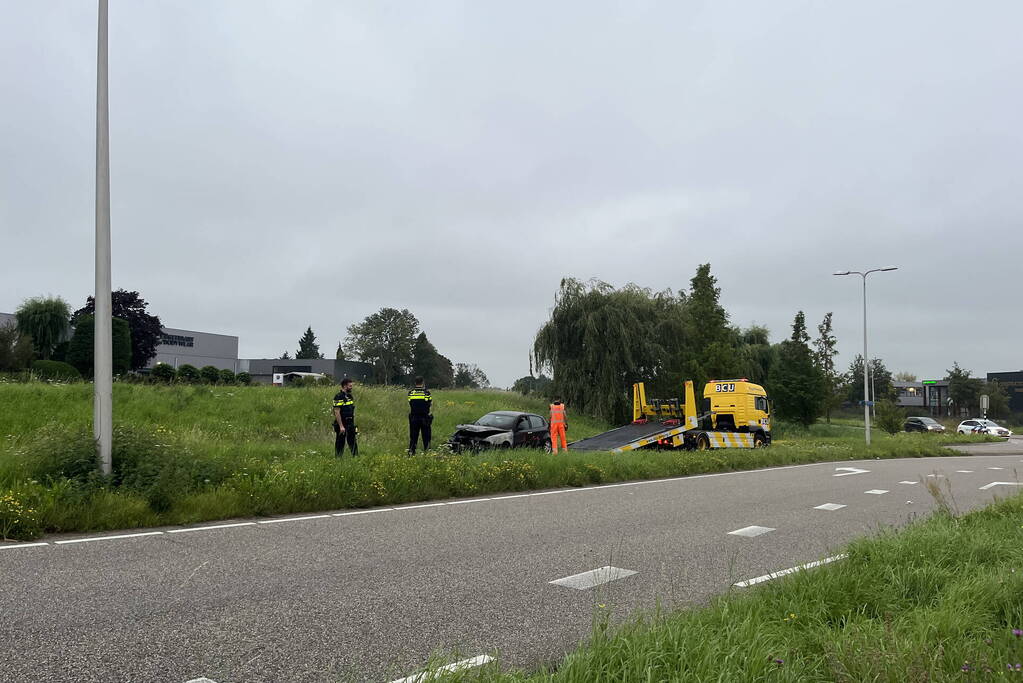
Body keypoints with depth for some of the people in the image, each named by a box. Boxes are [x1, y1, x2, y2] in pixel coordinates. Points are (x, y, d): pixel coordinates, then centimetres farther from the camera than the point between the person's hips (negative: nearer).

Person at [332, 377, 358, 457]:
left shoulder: (350, 396, 12)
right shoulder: (339, 397, -15)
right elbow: (337, 412, -19)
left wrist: (353, 423, 16)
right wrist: (341, 426, -23)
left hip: (350, 424, 8)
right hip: (342, 425, -8)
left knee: (353, 443, 8)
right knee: (340, 444, 1)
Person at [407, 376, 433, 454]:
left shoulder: (410, 392, -1)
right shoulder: (426, 392, -9)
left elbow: (410, 404, 8)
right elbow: (431, 403, 2)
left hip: (413, 418, 2)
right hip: (425, 418, -2)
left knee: (413, 436, 9)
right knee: (426, 436, 7)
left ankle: (411, 452, 8)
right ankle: (427, 451, 9)